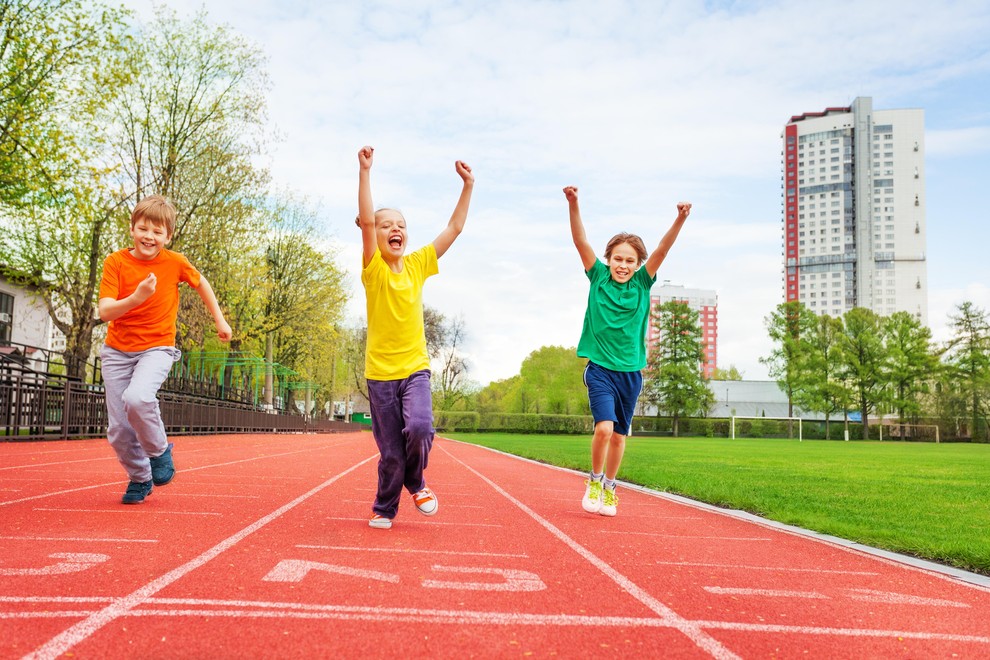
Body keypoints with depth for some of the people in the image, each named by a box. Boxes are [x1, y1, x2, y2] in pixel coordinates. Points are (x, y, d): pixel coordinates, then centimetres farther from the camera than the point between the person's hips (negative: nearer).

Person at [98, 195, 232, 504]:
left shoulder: (175, 262, -6)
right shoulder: (116, 262, -8)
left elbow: (200, 283, 15)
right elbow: (105, 312, -16)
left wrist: (220, 320, 17)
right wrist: (137, 298, -33)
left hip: (157, 347, -2)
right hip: (117, 350, 2)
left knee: (137, 398, -32)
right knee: (118, 431, 3)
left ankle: (159, 450, -5)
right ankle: (140, 479, 28)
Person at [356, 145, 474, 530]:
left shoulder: (417, 265, 5)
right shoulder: (373, 269, -4)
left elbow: (454, 228, 6)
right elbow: (365, 219, -18)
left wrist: (468, 186, 2)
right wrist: (365, 170, -26)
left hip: (415, 368, 2)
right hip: (380, 371, -2)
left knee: (419, 428, -22)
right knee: (390, 451, 3)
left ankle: (415, 483, 9)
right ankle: (384, 508, 28)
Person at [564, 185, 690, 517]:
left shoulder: (642, 284, 2)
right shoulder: (598, 278, -1)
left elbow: (662, 249, -11)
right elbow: (581, 241, -11)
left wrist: (680, 219, -25)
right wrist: (573, 204, -24)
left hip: (630, 371, 3)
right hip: (600, 368, -2)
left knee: (619, 435, 11)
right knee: (604, 427, -18)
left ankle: (609, 488, 29)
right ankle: (594, 481, 7)